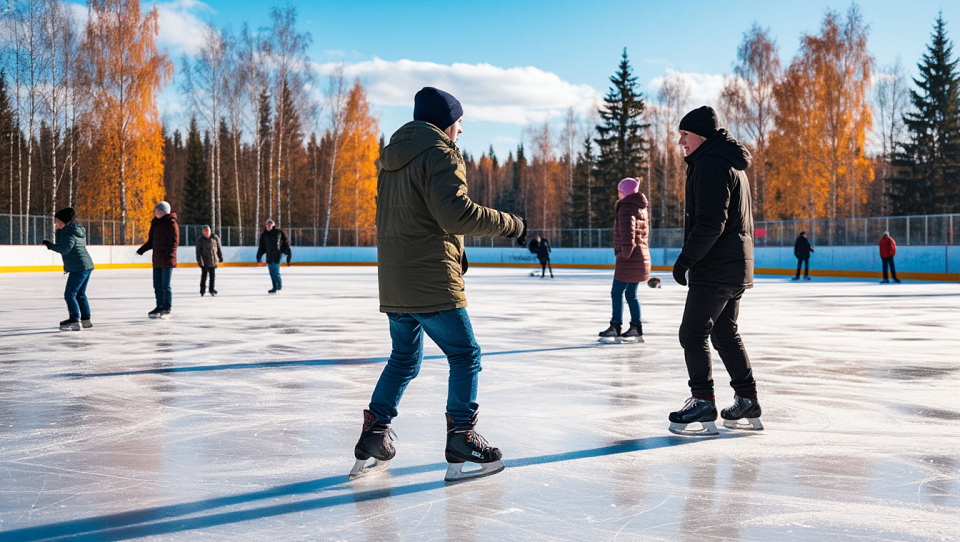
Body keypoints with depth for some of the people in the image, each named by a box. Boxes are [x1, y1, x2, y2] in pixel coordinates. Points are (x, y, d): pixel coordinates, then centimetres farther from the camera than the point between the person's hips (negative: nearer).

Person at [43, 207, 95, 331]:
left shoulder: (67, 232, -11)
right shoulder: (79, 231, 17)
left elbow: (65, 249, -23)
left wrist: (50, 245, -11)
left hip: (78, 268, -10)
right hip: (87, 266, 10)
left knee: (69, 294, -7)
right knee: (80, 294, 18)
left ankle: (74, 321, -9)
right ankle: (86, 319, 22)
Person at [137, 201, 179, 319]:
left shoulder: (171, 224, -9)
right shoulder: (155, 223, 15)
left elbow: (174, 241, -15)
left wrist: (169, 254, -26)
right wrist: (142, 249, 12)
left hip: (167, 260, -8)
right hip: (157, 260, 8)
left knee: (166, 285, -3)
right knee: (157, 285, 11)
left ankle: (167, 309, 6)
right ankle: (159, 307, 20)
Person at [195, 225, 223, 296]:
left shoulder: (215, 238, 2)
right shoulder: (200, 240, -5)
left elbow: (219, 248, 12)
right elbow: (198, 251, -6)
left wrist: (220, 257, 15)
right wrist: (199, 260, -14)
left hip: (213, 261, 2)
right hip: (204, 262, -2)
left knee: (213, 276, 6)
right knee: (204, 276, 0)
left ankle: (212, 290, 16)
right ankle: (202, 291, 11)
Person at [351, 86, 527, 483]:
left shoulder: (393, 158, 20)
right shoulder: (440, 154, -9)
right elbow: (456, 213, -22)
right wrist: (510, 224, -13)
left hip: (393, 283, 9)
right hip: (431, 282, -9)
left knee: (404, 359, 19)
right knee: (465, 355, 1)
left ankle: (373, 438, 16)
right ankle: (461, 443, 0)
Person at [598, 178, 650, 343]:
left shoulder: (626, 208, -12)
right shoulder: (641, 209, 18)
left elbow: (627, 232, -22)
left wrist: (625, 253, -17)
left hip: (629, 260, -10)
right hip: (641, 258, 10)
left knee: (617, 293, -3)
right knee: (631, 295, 14)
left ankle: (615, 327, 0)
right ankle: (636, 328, 14)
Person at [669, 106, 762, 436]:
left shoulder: (711, 164, -15)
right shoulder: (732, 165, 19)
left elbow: (710, 223, -23)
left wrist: (686, 258, -18)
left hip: (715, 269, -11)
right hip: (737, 267, 11)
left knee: (693, 334, -6)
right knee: (725, 334, 17)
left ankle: (703, 403, -6)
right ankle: (747, 403, 20)